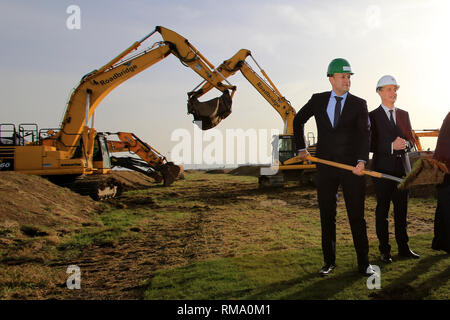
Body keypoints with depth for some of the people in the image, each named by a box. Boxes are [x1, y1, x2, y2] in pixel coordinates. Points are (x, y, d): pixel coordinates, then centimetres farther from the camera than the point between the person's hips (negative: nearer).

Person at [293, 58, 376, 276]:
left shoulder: (359, 104, 2)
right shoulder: (318, 100, 6)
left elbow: (364, 135, -10)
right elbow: (298, 121, 21)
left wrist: (362, 161, -26)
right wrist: (301, 148, 16)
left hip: (352, 168, -1)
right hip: (325, 167, 2)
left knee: (357, 216, 2)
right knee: (327, 216, 8)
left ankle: (364, 263, 14)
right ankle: (329, 262, 21)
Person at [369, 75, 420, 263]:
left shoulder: (403, 114, 14)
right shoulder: (372, 116, -1)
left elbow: (411, 140, 15)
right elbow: (370, 145, -5)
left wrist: (405, 143, -8)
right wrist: (391, 146, -17)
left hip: (402, 168, 4)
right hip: (382, 169, -4)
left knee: (402, 209, 9)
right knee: (382, 210, 2)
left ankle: (403, 248, 20)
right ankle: (384, 250, 10)